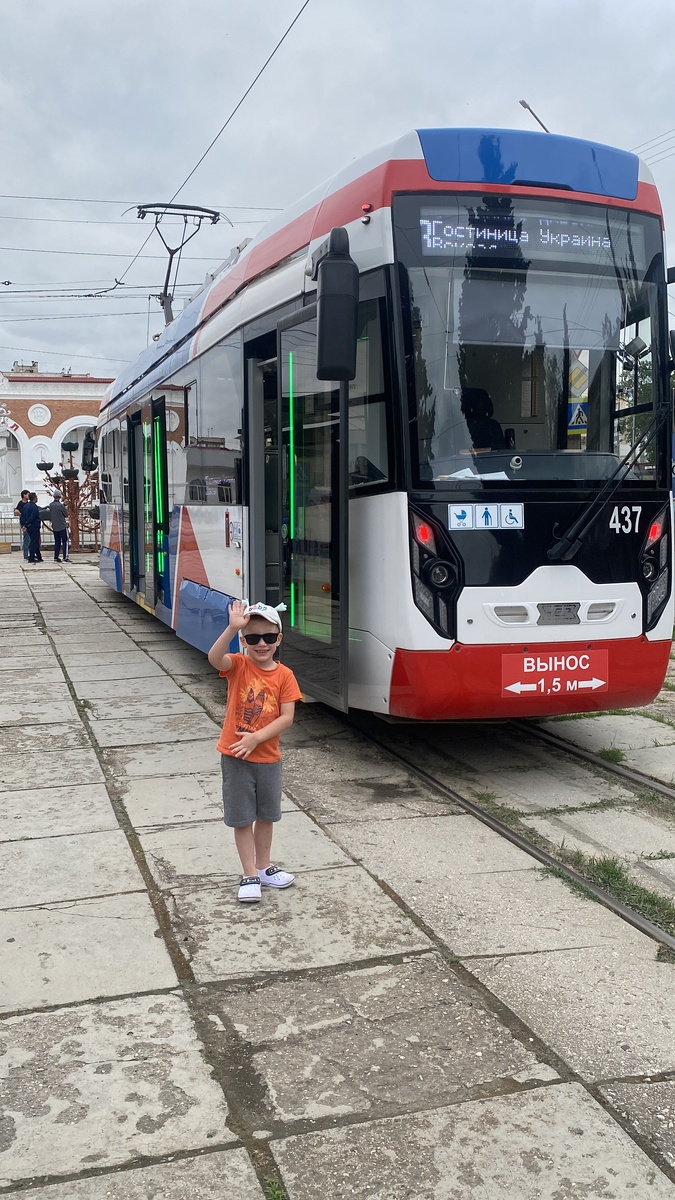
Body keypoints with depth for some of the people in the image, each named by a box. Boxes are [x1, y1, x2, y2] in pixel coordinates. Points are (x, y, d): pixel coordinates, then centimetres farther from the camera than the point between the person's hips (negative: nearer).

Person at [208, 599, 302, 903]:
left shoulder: (284, 675, -6)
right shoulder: (238, 665, -10)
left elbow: (286, 717, -11)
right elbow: (214, 658, -32)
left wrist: (257, 737, -21)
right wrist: (232, 628, -45)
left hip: (267, 757, 2)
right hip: (235, 757, -2)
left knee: (266, 815, 17)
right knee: (242, 818, 6)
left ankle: (264, 867, 35)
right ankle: (249, 875, 18)